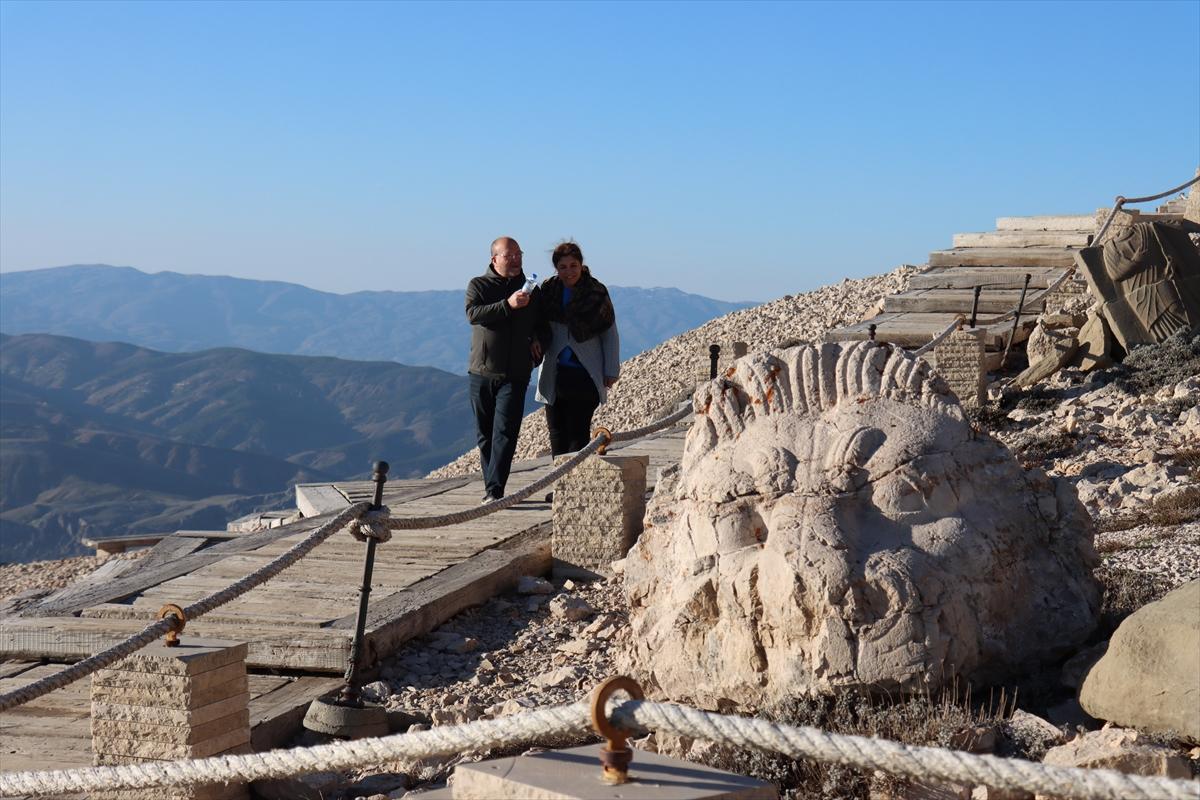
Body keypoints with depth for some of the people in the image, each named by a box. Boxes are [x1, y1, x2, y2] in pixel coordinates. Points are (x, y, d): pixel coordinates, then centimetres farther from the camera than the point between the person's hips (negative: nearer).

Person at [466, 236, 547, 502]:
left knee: (505, 433, -12)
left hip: (515, 375, 0)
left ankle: (495, 491, -17)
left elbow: (543, 325, 25)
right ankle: (491, 488, 18)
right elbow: (473, 314, -16)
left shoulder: (531, 290, 13)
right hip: (482, 372, 0)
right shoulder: (478, 285, 4)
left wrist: (539, 340, 3)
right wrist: (508, 305, -26)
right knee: (485, 434, 7)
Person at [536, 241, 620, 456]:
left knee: (579, 433, -6)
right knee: (557, 433, 5)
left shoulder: (596, 293, -3)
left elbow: (610, 334, 3)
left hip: (585, 375, -3)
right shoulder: (548, 290, 4)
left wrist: (611, 371, 0)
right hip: (555, 374, 3)